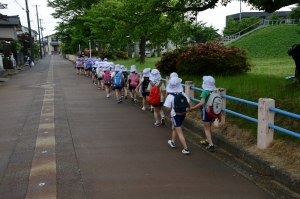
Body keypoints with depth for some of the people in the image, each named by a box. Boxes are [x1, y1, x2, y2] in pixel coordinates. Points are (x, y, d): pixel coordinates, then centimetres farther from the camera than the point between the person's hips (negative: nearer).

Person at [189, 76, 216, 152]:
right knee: (209, 127, 25)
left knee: (207, 129, 2)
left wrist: (193, 108, -21)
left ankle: (211, 145, -6)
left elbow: (202, 103, -28)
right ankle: (208, 140, 41)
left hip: (206, 111, -6)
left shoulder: (205, 91, -18)